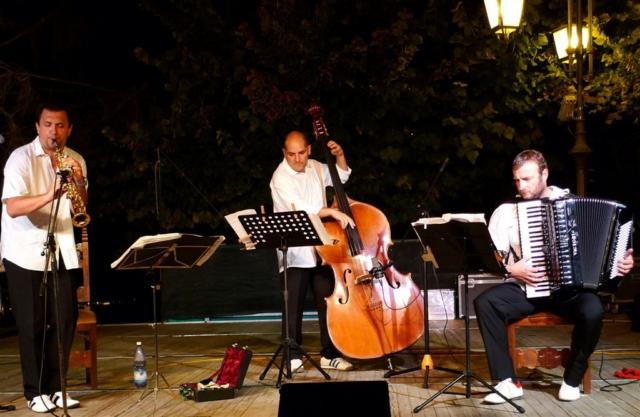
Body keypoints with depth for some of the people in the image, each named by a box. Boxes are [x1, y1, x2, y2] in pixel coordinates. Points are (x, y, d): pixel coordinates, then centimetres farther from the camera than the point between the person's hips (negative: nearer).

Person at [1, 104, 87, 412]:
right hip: (26, 253, -4)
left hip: (62, 251, 5)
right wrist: (49, 196, -38)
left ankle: (55, 388, 15)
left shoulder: (75, 160, 5)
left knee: (65, 321, 3)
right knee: (32, 324, -2)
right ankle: (35, 392, 9)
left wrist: (79, 183, -14)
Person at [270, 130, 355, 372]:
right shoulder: (281, 178, -12)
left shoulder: (314, 168, 9)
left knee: (328, 301, 6)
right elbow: (300, 209, -24)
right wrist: (332, 212, -28)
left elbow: (342, 176, 26)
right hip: (295, 252, -6)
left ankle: (330, 355, 15)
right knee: (294, 306, -2)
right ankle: (293, 356, 10)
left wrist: (339, 156, 9)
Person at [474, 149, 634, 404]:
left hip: (570, 288, -1)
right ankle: (507, 381, -20)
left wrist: (621, 260, -6)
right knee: (484, 302, -28)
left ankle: (572, 379, -8)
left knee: (592, 310, -33)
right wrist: (511, 269, -18)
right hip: (525, 288, 1)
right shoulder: (506, 211, 4)